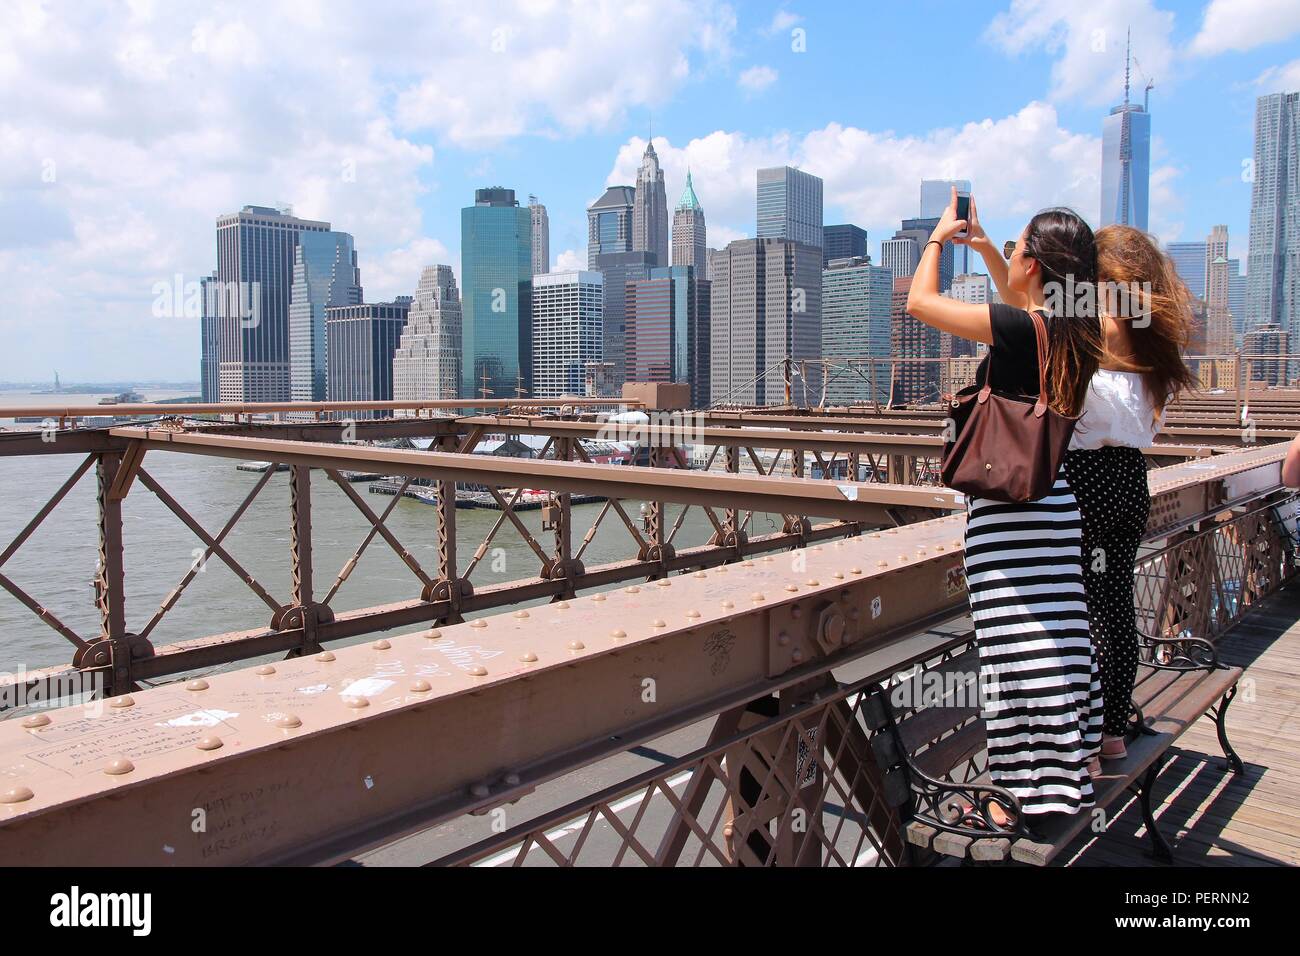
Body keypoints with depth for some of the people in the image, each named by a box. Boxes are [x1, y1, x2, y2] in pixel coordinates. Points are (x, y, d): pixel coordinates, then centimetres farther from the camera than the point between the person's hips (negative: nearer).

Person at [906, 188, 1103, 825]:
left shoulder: (1019, 330, -16)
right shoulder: (1068, 331, 7)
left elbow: (920, 302, -7)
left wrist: (938, 237, 9)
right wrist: (984, 248, 30)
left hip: (1007, 505, -8)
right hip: (1054, 498, 8)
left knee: (1019, 647, -3)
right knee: (1059, 639, 18)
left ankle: (1018, 799, 6)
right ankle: (1079, 762, 33)